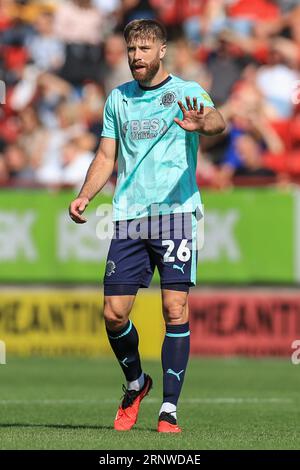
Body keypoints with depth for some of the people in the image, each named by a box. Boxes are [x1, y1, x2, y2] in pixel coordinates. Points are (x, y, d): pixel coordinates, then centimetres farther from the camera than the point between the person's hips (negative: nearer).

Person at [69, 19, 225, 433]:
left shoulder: (185, 92, 1)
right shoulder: (118, 99, 15)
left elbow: (217, 121, -19)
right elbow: (107, 157, 19)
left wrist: (202, 123, -43)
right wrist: (84, 196, 3)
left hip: (175, 211, -4)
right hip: (129, 218, 4)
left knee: (175, 309, -10)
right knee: (114, 314, 0)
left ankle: (169, 408, -4)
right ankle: (136, 383, 26)